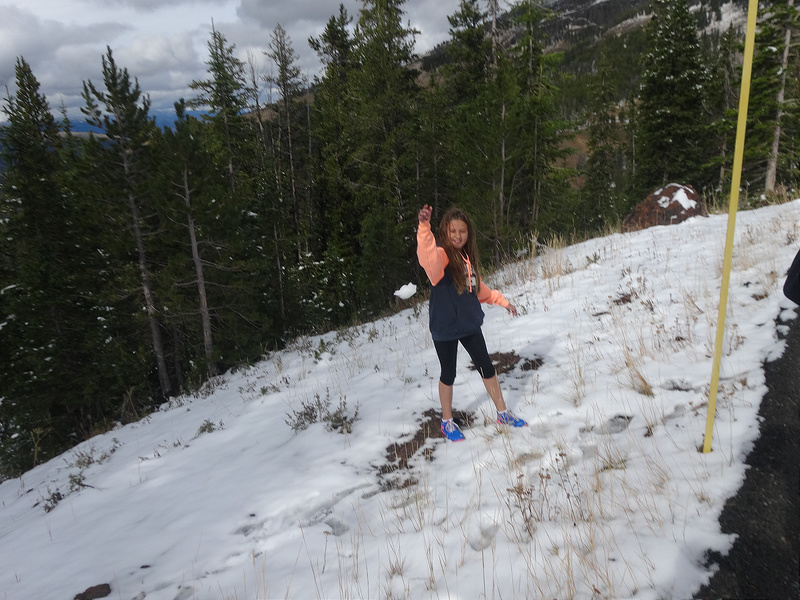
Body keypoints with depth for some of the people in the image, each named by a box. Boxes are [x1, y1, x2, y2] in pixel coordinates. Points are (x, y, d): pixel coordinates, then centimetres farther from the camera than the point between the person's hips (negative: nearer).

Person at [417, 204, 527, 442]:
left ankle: (502, 413, 33)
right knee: (448, 373, 7)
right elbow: (428, 257, -42)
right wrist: (424, 227, -58)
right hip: (445, 326, -6)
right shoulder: (441, 255, -16)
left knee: (486, 366, 15)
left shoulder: (468, 257, 7)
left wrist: (502, 301, 22)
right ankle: (447, 421, 28)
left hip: (469, 323, 6)